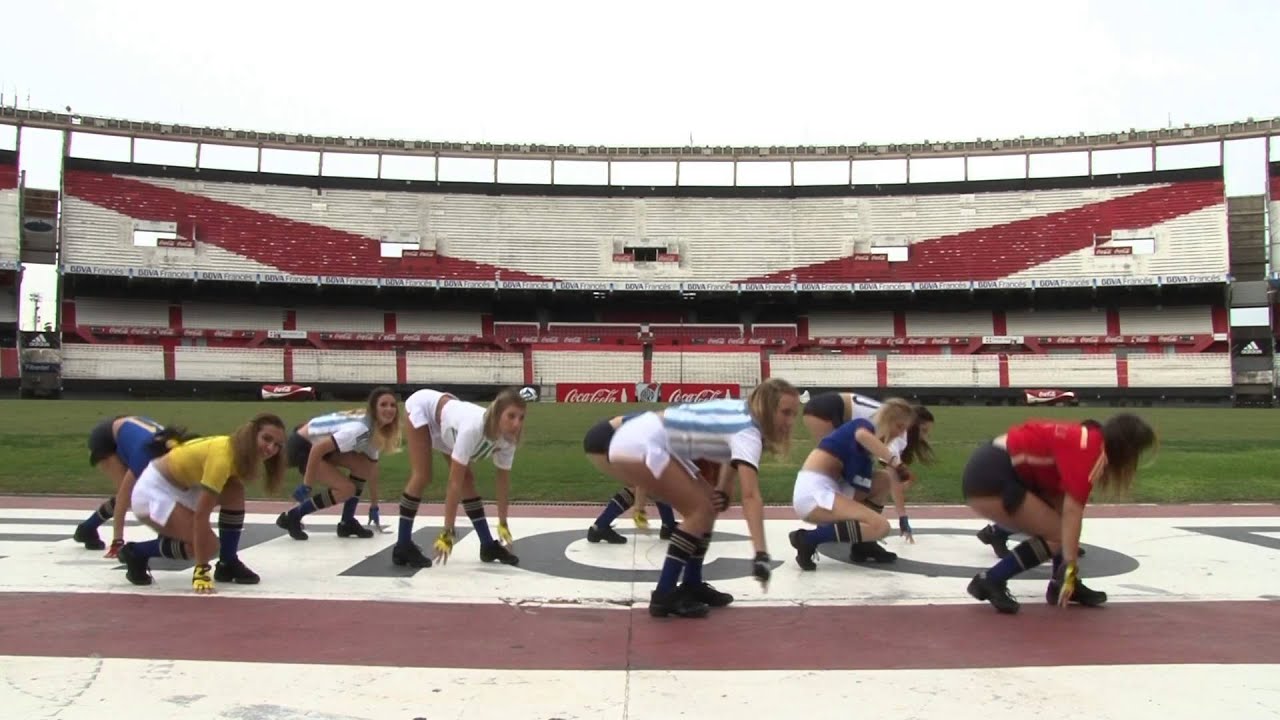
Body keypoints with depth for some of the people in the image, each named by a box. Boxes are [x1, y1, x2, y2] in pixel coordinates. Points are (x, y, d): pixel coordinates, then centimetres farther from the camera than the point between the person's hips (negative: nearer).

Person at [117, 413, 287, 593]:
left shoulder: (244, 453, -5)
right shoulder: (223, 456, -31)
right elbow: (200, 515, -31)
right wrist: (201, 571, -30)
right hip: (153, 491, -8)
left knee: (235, 493, -11)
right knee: (209, 544, -18)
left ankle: (228, 564, 3)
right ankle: (135, 553, 2)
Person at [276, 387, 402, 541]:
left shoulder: (377, 433, 0)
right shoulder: (360, 429, -29)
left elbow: (371, 469, 10)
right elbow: (318, 449, -32)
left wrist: (374, 506, 13)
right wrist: (306, 486, -26)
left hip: (318, 441, 9)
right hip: (300, 446, -9)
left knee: (363, 466, -4)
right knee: (346, 488, -16)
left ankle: (347, 523, 7)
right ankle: (291, 517, -2)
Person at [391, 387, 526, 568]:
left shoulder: (507, 439, -26)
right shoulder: (472, 428, -46)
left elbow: (503, 480, -9)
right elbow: (454, 482, -42)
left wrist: (503, 523, -4)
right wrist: (448, 531, -39)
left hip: (446, 416, 6)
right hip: (422, 406, -6)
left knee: (467, 480, 1)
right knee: (422, 477, -14)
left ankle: (488, 545, 9)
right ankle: (403, 546, -4)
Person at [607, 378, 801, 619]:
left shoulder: (743, 411, 9)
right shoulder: (748, 433, -18)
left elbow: (731, 457, 23)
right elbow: (750, 496, -29)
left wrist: (722, 492, 5)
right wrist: (761, 553, -36)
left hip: (638, 440, 10)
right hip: (638, 446, -10)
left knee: (707, 504, 11)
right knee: (701, 509, -11)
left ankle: (691, 585, 19)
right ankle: (664, 595, -9)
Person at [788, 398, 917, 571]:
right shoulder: (864, 425, -4)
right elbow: (863, 435, -31)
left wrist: (893, 472, 1)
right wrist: (894, 460, -31)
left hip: (825, 490, 10)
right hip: (813, 493, -10)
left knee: (884, 479, 18)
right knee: (881, 527, -18)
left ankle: (862, 544, 16)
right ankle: (808, 538, -16)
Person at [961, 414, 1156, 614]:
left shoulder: (1087, 440, 15)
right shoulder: (1087, 449, -13)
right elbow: (1072, 513, -19)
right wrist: (1070, 568, -19)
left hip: (997, 470, 10)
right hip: (990, 478, -10)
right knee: (1058, 535, -5)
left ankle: (1063, 585, 17)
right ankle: (989, 581, -3)